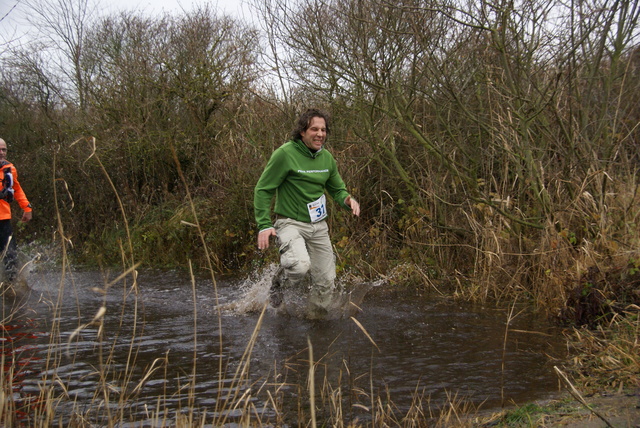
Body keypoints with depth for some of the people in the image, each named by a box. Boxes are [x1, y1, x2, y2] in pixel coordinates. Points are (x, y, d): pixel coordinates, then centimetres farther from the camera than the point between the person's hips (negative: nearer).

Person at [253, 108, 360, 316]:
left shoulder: (326, 158, 5)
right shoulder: (285, 154, -15)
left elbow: (337, 189, 18)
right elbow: (263, 190, -10)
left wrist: (347, 200, -7)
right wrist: (264, 225, -18)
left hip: (318, 226, 6)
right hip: (290, 223, -6)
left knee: (326, 280, 8)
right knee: (300, 266, -32)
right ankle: (279, 284, 3)